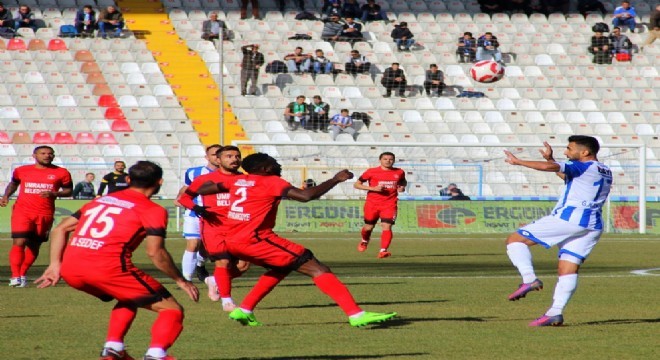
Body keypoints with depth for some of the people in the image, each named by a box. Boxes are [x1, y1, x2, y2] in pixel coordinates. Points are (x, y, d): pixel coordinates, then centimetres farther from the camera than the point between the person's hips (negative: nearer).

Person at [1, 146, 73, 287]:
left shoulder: (61, 173, 0)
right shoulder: (21, 171, 4)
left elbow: (69, 190, 7)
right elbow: (13, 183, 22)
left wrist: (54, 194, -12)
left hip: (45, 214, 1)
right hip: (22, 212, -1)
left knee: (34, 246, 9)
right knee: (19, 242, -16)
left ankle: (22, 275, 24)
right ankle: (15, 276, -14)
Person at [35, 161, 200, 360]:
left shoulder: (100, 200, 26)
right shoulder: (153, 210, 7)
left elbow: (60, 229, 23)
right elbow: (155, 252, -5)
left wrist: (55, 265, 22)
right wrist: (181, 281, 6)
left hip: (70, 269, 7)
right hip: (108, 268, -7)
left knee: (130, 298, 33)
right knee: (173, 310, 4)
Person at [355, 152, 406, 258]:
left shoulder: (399, 172, 4)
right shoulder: (371, 172, -5)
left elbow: (403, 181, 26)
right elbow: (356, 184, -3)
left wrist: (402, 187, 0)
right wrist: (373, 188, -16)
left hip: (389, 204, 1)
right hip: (372, 204, -1)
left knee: (387, 226, -17)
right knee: (369, 227, 12)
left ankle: (383, 251, -21)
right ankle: (364, 241, 45)